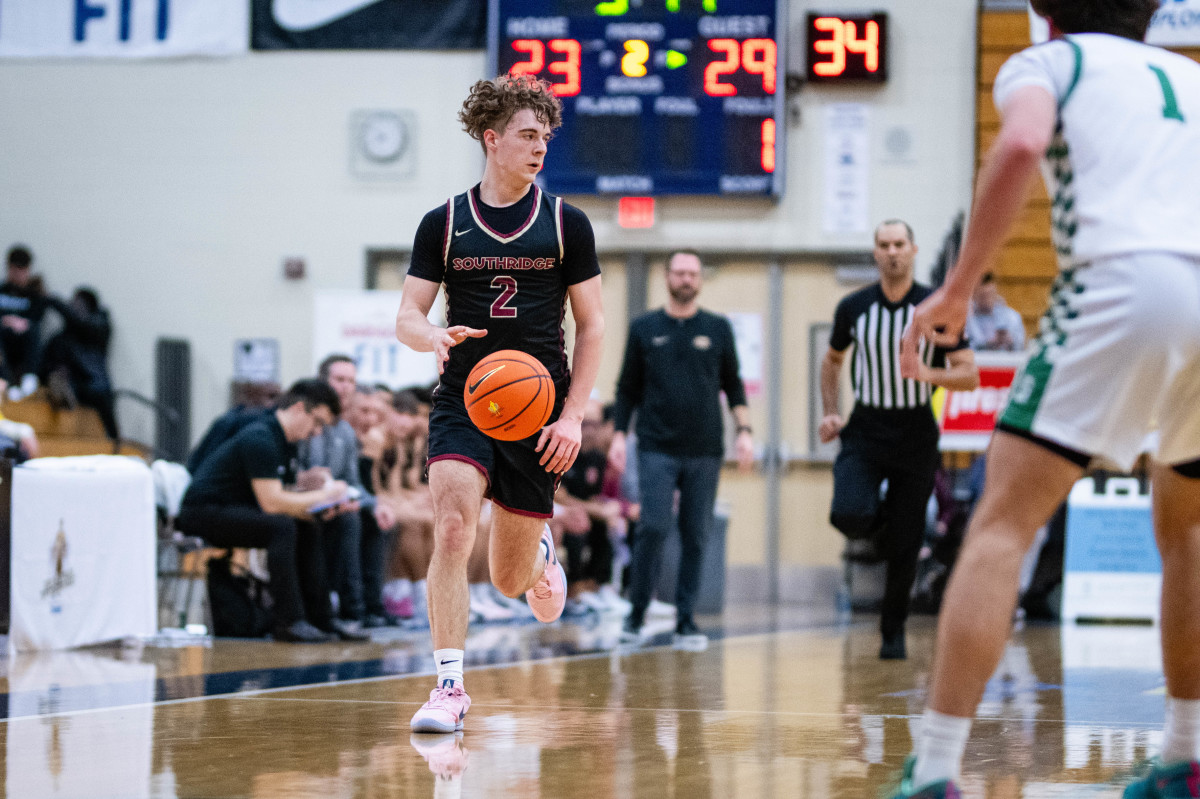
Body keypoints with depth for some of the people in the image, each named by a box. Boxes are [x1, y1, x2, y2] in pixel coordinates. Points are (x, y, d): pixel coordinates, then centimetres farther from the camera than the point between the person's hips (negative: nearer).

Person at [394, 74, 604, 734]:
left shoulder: (565, 223, 4)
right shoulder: (444, 223, 3)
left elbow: (591, 325, 6)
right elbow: (407, 317, 5)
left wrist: (573, 415, -3)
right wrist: (436, 338, -20)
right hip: (463, 402, 0)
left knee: (510, 579, 6)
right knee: (451, 530, -23)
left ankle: (541, 554, 45)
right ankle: (449, 688, -18)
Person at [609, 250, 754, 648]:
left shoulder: (718, 328, 9)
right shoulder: (644, 328, 7)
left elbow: (733, 384, 13)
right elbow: (628, 387, 11)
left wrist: (743, 429, 2)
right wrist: (618, 433, 2)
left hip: (705, 450, 2)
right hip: (657, 448, -1)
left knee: (696, 537, 1)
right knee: (654, 528, -13)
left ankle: (685, 619, 8)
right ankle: (636, 613, 0)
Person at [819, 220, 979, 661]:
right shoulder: (853, 307, 0)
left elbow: (970, 376, -6)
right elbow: (832, 360, 18)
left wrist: (928, 373, -24)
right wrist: (830, 413, 7)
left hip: (915, 435, -1)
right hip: (864, 430, 1)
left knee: (905, 548, 2)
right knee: (849, 515, -24)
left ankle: (893, 631, 22)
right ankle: (879, 524, 14)